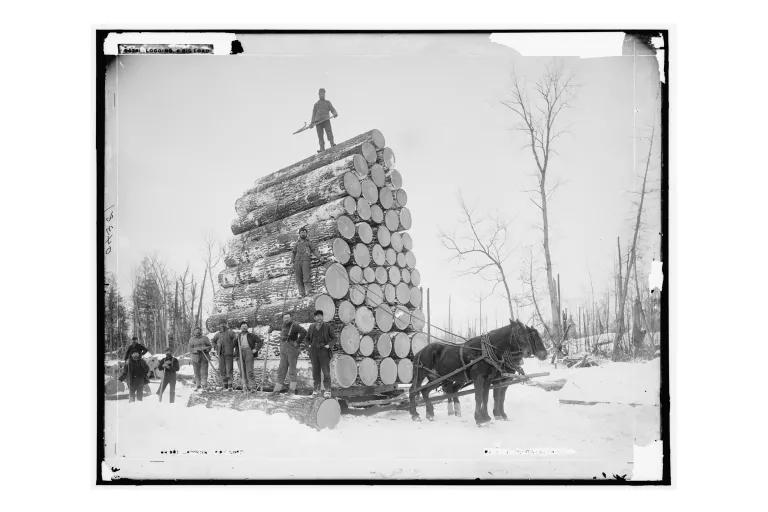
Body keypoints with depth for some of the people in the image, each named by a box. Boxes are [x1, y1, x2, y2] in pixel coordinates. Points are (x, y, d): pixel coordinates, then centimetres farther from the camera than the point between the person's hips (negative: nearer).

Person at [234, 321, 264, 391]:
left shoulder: (251, 335, 14)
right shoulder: (238, 336, 21)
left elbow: (260, 341, 10)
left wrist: (256, 349, -1)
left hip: (248, 352, -3)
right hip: (240, 354, 3)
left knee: (249, 371, -12)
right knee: (242, 371, -1)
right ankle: (245, 387, 2)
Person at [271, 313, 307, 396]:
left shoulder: (294, 325, -11)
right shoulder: (284, 326, 14)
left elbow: (304, 332, -25)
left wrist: (297, 342, -20)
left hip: (292, 349, -7)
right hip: (283, 350, 7)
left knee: (292, 368, 0)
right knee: (282, 369, 5)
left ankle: (292, 388, 8)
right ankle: (277, 389, 5)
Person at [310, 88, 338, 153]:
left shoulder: (328, 102, 22)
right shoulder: (316, 104, 25)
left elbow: (332, 109, 10)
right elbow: (314, 113, 22)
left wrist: (335, 113, -14)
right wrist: (312, 122, 8)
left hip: (326, 120, -2)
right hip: (318, 121, 2)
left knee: (329, 131, -22)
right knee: (320, 135, -9)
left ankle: (332, 144, -33)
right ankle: (322, 148, -16)